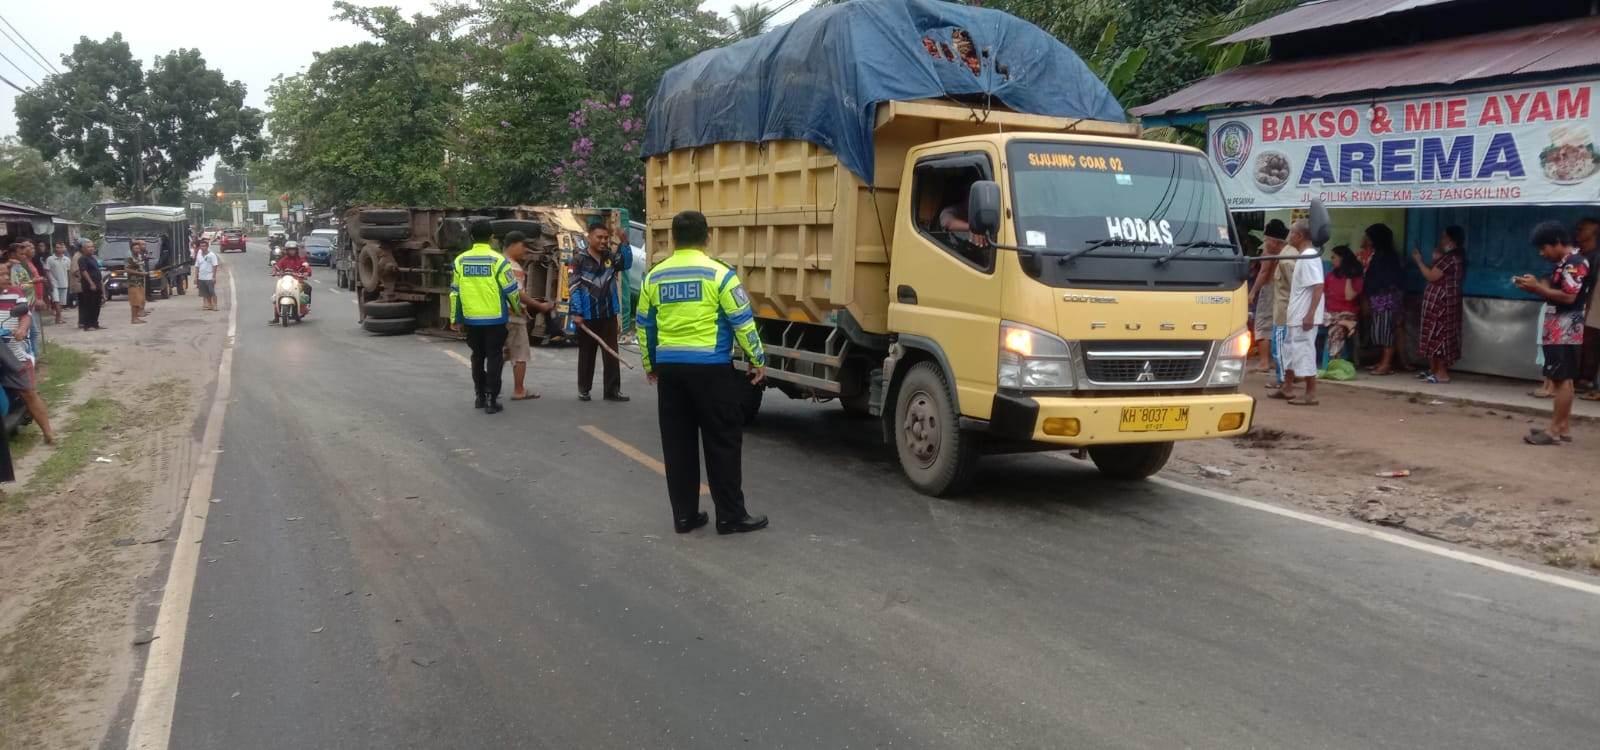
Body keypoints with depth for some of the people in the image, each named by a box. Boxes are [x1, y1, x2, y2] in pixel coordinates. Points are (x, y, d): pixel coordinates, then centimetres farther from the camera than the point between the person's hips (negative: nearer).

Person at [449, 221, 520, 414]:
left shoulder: (461, 260, 1)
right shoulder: (498, 260, -11)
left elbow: (455, 291, 5)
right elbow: (511, 290, -7)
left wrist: (454, 318, 13)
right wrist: (517, 309, 11)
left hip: (471, 318, 4)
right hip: (495, 318, -4)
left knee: (477, 356, 17)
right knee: (494, 358, 3)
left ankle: (480, 396, 23)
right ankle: (491, 401, 0)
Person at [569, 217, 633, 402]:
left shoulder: (610, 257, 7)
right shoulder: (580, 260, -7)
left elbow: (627, 264, -9)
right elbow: (574, 287, -10)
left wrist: (624, 242, -19)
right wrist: (576, 313, -15)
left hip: (609, 315, 3)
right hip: (587, 316, -3)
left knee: (612, 354, 3)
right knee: (587, 354, 9)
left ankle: (612, 390, 7)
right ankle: (584, 389, 21)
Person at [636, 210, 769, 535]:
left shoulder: (654, 276, 8)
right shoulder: (718, 273, -7)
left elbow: (644, 325, 15)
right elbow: (742, 321, -7)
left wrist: (650, 365, 26)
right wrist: (758, 359, 3)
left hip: (669, 367, 5)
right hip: (711, 367, -5)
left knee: (677, 444, 10)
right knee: (722, 443, 3)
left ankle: (684, 515, 15)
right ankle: (731, 516, 7)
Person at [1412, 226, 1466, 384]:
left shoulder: (1450, 258, -18)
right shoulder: (1452, 257, 14)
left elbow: (1431, 276, -19)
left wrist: (1418, 260, -10)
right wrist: (1436, 260, 12)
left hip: (1442, 302, -11)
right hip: (1440, 302, 11)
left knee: (1439, 335, -8)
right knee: (1437, 335, 13)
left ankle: (1442, 373, -7)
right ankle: (1433, 370, 18)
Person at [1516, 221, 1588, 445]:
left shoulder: (1575, 263, -14)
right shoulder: (1563, 263, 17)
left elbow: (1568, 297, -22)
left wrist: (1538, 287, -17)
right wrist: (1535, 285, 1)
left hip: (1565, 332, -10)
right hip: (1558, 331, 10)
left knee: (1562, 379, -8)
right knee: (1562, 380, 11)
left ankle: (1555, 431, -8)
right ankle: (1563, 427, 16)